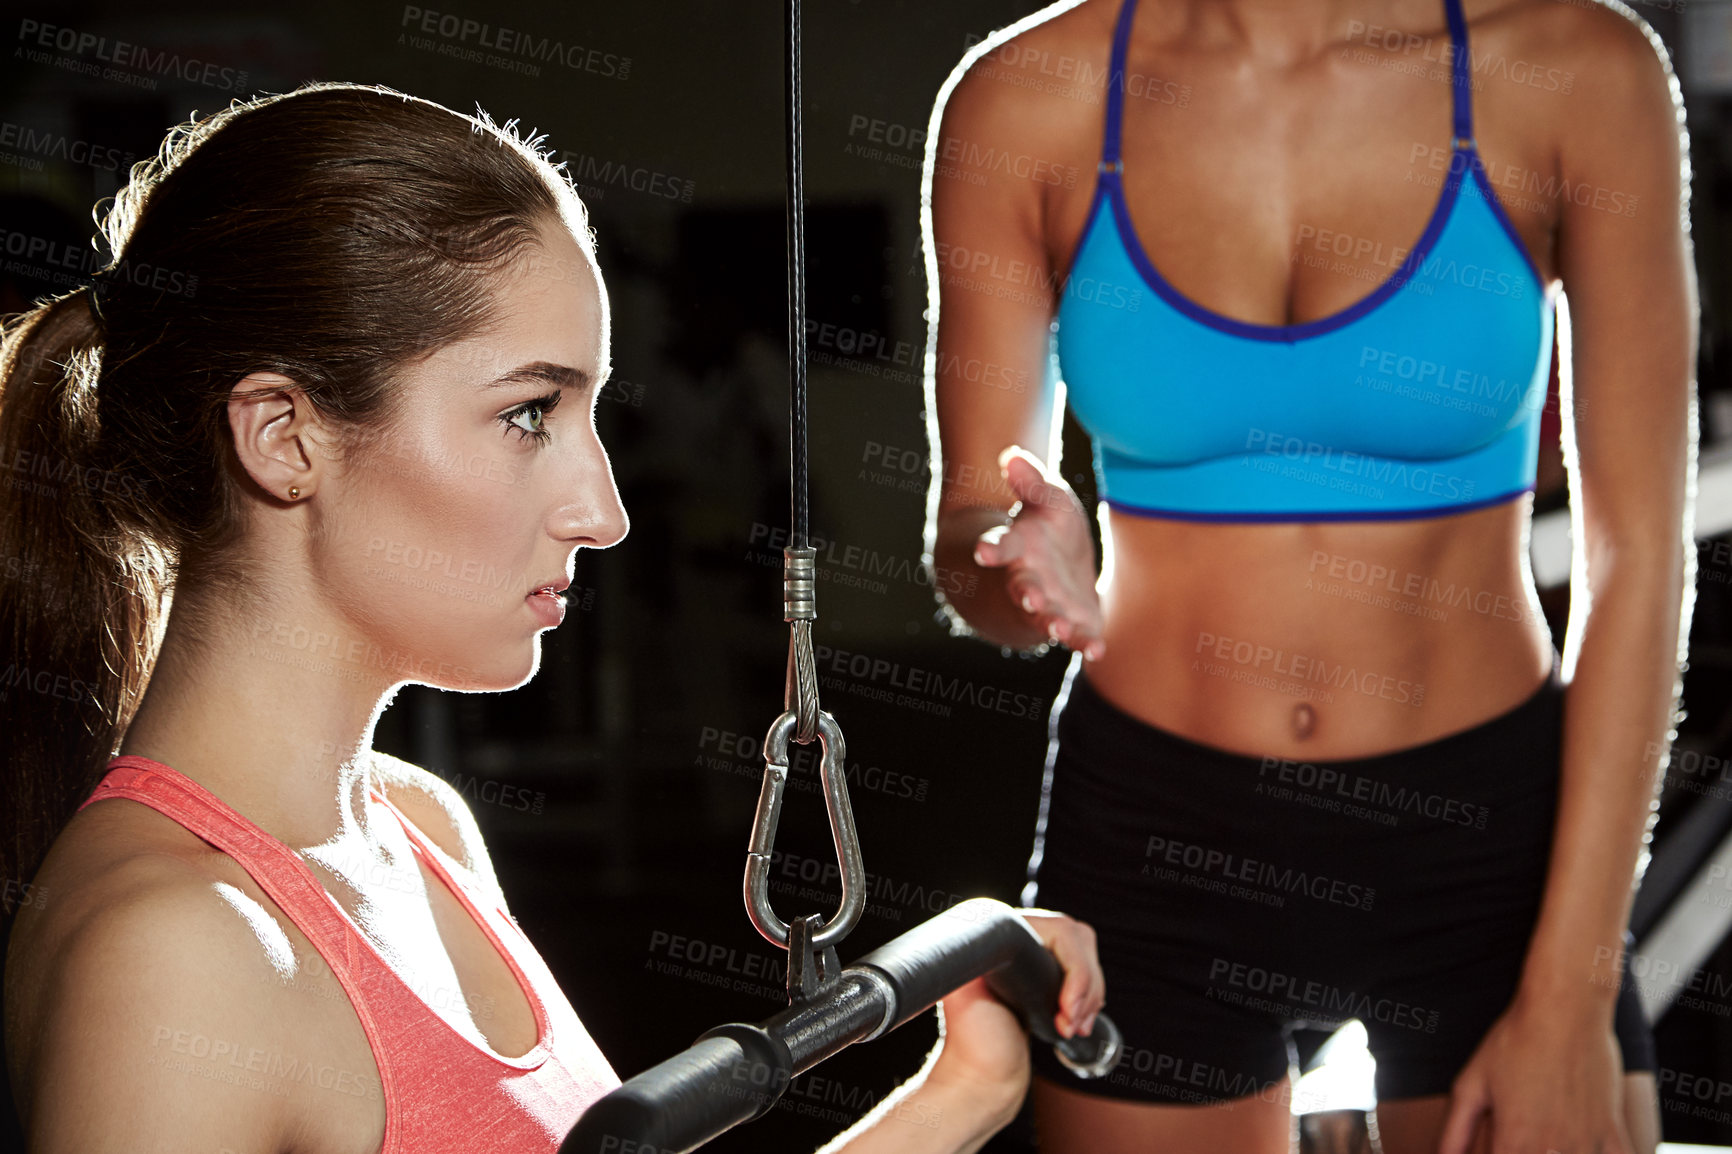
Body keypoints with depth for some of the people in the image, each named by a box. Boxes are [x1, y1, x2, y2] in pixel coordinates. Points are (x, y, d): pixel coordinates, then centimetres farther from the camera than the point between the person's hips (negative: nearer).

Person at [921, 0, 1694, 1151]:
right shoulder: (1026, 98, -7)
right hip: (1153, 841, 1)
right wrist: (1030, 583, -26)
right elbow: (965, 537, -1)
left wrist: (1569, 1000, -10)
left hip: (1485, 840, 0)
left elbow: (1638, 549, -8)